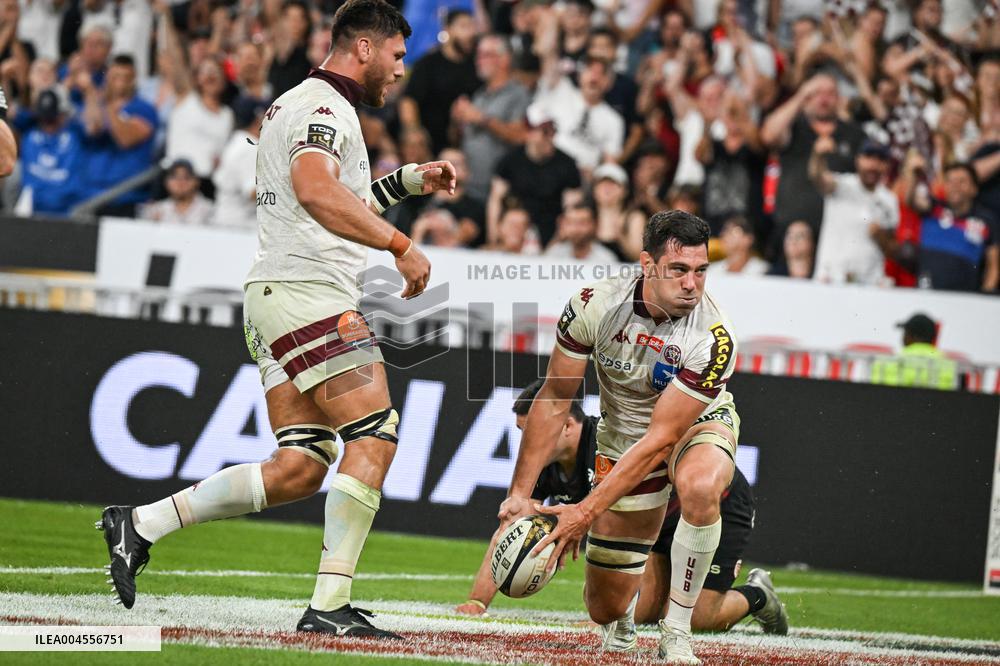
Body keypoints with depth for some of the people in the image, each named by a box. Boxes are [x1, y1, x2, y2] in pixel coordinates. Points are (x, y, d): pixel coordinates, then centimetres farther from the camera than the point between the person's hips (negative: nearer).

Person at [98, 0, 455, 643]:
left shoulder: (292, 105, 26)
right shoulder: (326, 107, -7)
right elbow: (315, 190, -28)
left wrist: (407, 180, 34)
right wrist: (401, 244, -28)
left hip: (277, 298, 10)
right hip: (309, 291, -10)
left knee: (299, 469, 4)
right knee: (374, 434, -12)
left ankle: (140, 524, 5)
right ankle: (330, 605, -16)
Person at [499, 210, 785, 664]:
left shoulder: (712, 339, -31)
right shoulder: (596, 305, -23)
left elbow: (661, 439, -31)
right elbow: (554, 401, -12)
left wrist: (587, 511, -34)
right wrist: (520, 492, -15)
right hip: (622, 436, 2)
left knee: (699, 487, -41)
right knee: (605, 608, 2)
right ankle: (624, 613, 44)